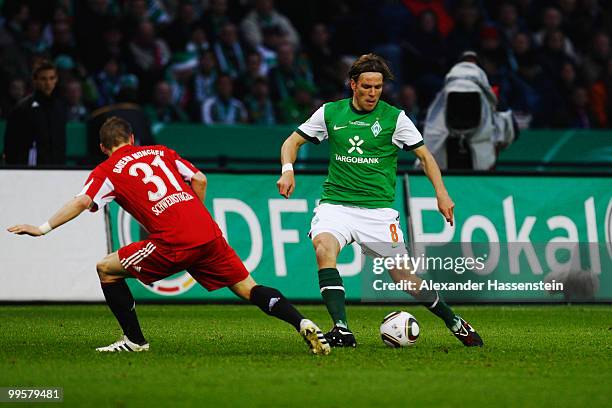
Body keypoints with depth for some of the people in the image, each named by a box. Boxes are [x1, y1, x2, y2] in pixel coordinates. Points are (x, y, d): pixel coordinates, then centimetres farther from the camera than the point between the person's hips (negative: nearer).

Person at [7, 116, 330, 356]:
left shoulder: (107, 171, 9)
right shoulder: (160, 152, 23)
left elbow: (82, 202, -6)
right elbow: (199, 180, 18)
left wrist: (44, 228, -5)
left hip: (174, 243, -5)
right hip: (208, 233, 5)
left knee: (107, 270, 12)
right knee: (249, 289, 13)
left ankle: (135, 340, 12)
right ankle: (302, 324, -7)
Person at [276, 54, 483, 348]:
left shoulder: (394, 117, 1)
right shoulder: (330, 113, 6)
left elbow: (424, 155, 6)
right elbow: (293, 141, 14)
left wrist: (441, 192, -7)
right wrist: (287, 169, -6)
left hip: (378, 210, -1)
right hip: (336, 204, 1)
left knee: (403, 275, -3)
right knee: (323, 246, -30)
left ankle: (454, 322, 22)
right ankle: (342, 331, -34)